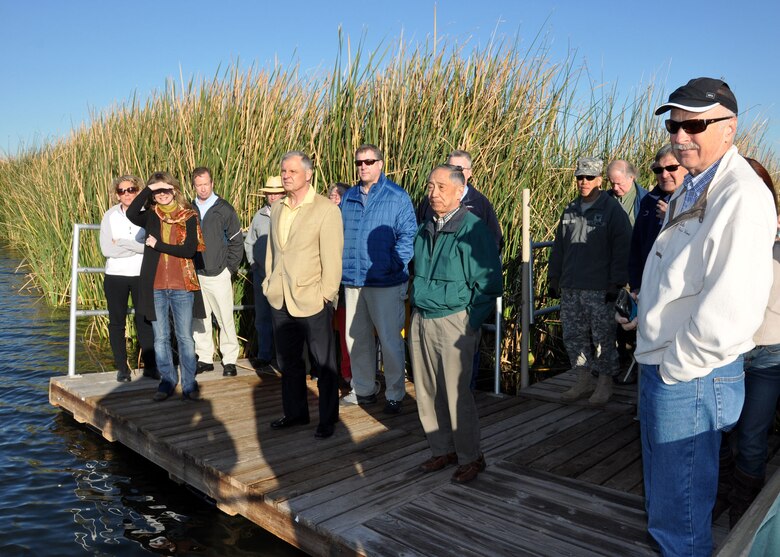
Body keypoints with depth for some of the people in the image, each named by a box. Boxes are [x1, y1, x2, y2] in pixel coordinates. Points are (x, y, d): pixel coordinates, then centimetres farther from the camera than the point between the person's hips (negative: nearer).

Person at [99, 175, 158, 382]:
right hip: (115, 277, 1)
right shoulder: (110, 216, 0)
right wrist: (138, 246, -13)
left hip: (142, 276, -1)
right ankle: (122, 368, 19)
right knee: (117, 322, 8)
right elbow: (106, 249, -10)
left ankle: (150, 366, 13)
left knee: (145, 320, 4)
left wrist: (122, 242, -14)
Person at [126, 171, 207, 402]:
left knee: (185, 337, 4)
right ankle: (167, 381, 24)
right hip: (155, 287, 3)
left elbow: (190, 250, -11)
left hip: (182, 287, -2)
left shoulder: (188, 216, 0)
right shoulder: (151, 216, 7)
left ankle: (189, 384, 14)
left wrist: (158, 245, -9)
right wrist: (148, 189, -14)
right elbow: (131, 213, -16)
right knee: (160, 338, 11)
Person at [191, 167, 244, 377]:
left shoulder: (225, 209, -1)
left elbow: (236, 241, 1)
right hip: (195, 275, 3)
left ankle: (229, 360, 9)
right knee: (199, 318, 9)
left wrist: (230, 268, -3)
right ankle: (204, 358, 21)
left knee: (225, 318, -1)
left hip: (219, 274, -3)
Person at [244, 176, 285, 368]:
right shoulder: (259, 216, 11)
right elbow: (249, 242, 21)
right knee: (262, 316, 10)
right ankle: (264, 355, 20)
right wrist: (253, 263, 12)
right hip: (261, 275, 4)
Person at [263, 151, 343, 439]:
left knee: (324, 364, 6)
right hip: (280, 299, 6)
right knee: (288, 361, 17)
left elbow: (332, 256, -11)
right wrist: (269, 282, 12)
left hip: (312, 301, -6)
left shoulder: (326, 209, -9)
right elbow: (272, 249, 17)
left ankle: (327, 420, 21)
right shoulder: (277, 209, 11)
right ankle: (295, 412, 33)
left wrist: (326, 294, -13)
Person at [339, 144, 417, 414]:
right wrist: (342, 265, 7)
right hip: (352, 280, 6)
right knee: (356, 338, 15)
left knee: (390, 340, 1)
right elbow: (339, 233, 18)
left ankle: (394, 394, 16)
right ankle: (363, 389, 30)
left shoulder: (397, 197, -5)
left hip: (386, 283, -6)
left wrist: (394, 265, -17)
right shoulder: (348, 197, 12)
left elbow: (408, 235, -8)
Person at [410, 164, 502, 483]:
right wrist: (416, 312, 15)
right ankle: (442, 450, 30)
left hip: (454, 323, -7)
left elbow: (488, 283, -11)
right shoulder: (425, 231, 12)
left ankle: (470, 458, 18)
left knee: (457, 395, 0)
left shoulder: (473, 230, -11)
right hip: (421, 322, 7)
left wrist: (469, 324, -11)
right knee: (427, 393, 13)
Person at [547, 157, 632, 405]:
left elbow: (621, 249, -8)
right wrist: (553, 279, 15)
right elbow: (559, 247, 18)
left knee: (603, 337, 3)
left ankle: (605, 383, 17)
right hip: (570, 289, 6)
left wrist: (616, 283, -13)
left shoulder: (612, 210, -4)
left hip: (600, 290, -6)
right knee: (573, 336, 11)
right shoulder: (570, 210, 13)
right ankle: (584, 380, 25)